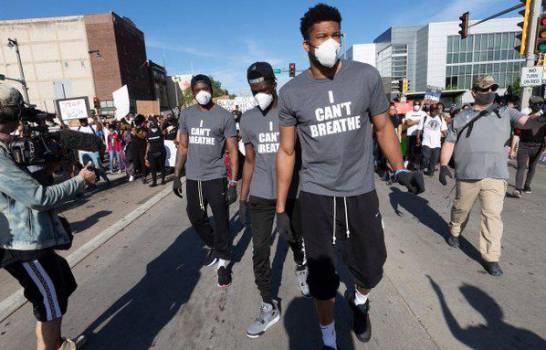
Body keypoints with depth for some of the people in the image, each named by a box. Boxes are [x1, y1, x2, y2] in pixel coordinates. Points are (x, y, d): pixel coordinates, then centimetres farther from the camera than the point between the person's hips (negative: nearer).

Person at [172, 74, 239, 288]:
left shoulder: (224, 116, -5)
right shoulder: (186, 115, 7)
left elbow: (233, 151, -6)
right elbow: (183, 147, 12)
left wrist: (233, 183, -12)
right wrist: (177, 176, 7)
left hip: (216, 178, -4)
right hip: (192, 178, 4)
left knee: (221, 222, 2)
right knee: (196, 218, 15)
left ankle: (223, 262, 20)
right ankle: (214, 246, 40)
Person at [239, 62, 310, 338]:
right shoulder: (248, 119, 4)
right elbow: (249, 161, 9)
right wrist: (243, 199, 7)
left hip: (293, 193, -1)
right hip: (260, 196, 2)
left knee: (295, 239, 15)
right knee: (260, 250, 1)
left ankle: (301, 269, 49)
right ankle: (268, 307, 17)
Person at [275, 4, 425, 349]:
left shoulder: (366, 76, -3)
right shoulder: (292, 92, -3)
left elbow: (383, 126, 8)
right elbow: (286, 151, 2)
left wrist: (400, 169, -8)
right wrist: (281, 207, 2)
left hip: (361, 192, 1)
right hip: (316, 196, 0)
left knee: (371, 270, 13)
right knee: (322, 276, 11)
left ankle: (359, 300, 51)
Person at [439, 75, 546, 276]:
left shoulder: (505, 113, 10)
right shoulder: (461, 118, 9)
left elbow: (526, 122, -7)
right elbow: (449, 143, 6)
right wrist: (443, 165, -5)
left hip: (496, 176, 0)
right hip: (467, 175, 0)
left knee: (493, 215, -2)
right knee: (461, 209, 14)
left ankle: (491, 257, 7)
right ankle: (454, 232, 41)